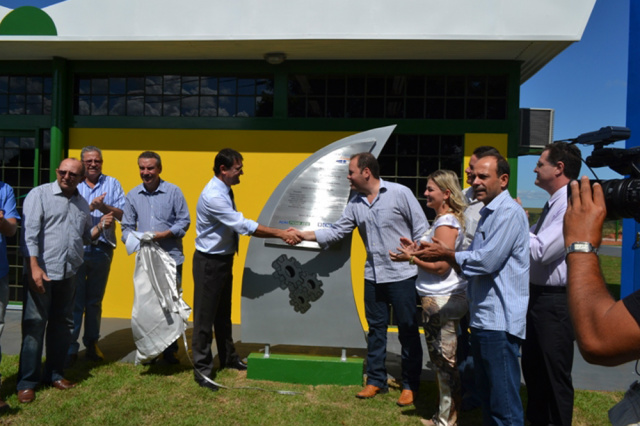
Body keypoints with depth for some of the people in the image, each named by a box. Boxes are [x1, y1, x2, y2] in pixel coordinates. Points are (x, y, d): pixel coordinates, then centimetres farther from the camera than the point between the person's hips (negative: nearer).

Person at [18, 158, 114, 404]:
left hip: (69, 273, 5)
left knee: (62, 324, 12)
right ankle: (27, 382, 12)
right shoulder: (39, 194, -3)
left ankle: (54, 374, 26)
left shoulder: (82, 203, 14)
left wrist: (101, 227, -1)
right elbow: (30, 232, -11)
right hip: (42, 272, -5)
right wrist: (34, 266, -19)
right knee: (34, 325, 0)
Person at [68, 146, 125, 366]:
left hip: (102, 250, 1)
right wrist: (90, 207, -17)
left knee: (95, 300, 12)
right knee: (75, 300, 0)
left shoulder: (112, 184, 7)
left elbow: (123, 214, -2)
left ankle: (92, 343, 23)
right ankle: (70, 346, 9)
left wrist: (103, 206, -17)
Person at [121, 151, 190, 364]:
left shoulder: (173, 191, -2)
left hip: (171, 257, -3)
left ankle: (170, 351, 15)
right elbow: (127, 226, 10)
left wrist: (165, 234, -14)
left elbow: (184, 221, -1)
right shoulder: (133, 195, 8)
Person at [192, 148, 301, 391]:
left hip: (224, 258, 10)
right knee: (205, 316, 3)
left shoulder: (225, 191, 4)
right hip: (209, 262, -9)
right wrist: (280, 233, -24)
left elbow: (238, 225, 8)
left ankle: (228, 357, 38)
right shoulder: (213, 196, -25)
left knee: (223, 312, 21)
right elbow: (244, 226, -27)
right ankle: (202, 369, 18)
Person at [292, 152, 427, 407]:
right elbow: (336, 232, 8)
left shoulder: (400, 193, -9)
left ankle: (410, 386, 21)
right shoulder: (355, 204, 6)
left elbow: (421, 229, -7)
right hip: (373, 276, 5)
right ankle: (376, 381, 28)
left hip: (402, 275, -5)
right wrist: (303, 235, 5)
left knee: (408, 331, 6)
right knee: (376, 329, 13)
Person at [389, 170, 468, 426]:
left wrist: (411, 258, -13)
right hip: (437, 299, 11)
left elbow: (441, 266, -21)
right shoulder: (443, 219, 14)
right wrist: (416, 249, 11)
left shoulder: (447, 224, -17)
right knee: (441, 359, 19)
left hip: (442, 300, -11)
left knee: (445, 360, 2)